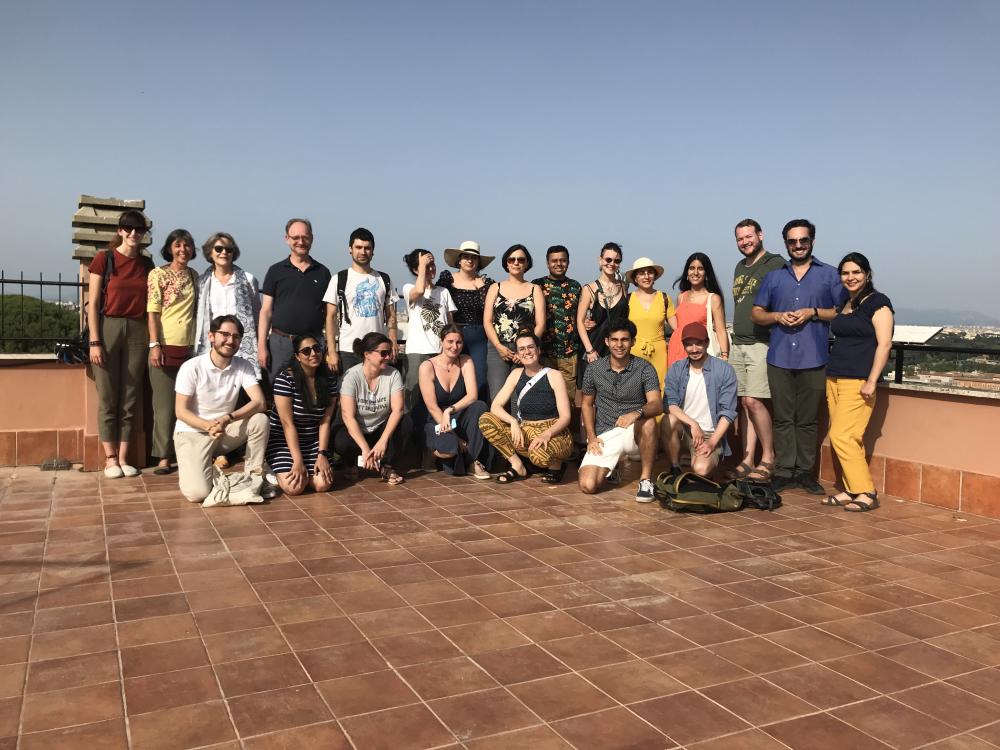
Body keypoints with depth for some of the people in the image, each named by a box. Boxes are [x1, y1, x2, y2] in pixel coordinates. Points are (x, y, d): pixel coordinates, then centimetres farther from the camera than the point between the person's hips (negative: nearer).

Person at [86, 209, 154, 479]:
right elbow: (92, 303, -4)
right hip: (108, 328, -3)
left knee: (130, 399, 5)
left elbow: (149, 305, 11)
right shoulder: (104, 259, -1)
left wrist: (152, 340, 3)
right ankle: (110, 459, 9)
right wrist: (94, 342, -10)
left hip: (137, 331, 3)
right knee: (108, 398, 1)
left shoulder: (146, 264, 9)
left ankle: (123, 458, 12)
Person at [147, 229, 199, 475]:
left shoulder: (194, 276, 12)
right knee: (165, 404, 0)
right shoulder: (158, 274, -1)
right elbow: (152, 312, -6)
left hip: (190, 346, 4)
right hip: (166, 346, -4)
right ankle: (164, 457, 6)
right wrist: (154, 345, -14)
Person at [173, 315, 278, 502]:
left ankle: (255, 477, -8)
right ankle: (189, 470, 13)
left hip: (225, 431, 4)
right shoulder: (191, 367, -15)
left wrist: (227, 419, -32)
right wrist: (208, 426, -30)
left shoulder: (243, 366, -6)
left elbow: (260, 402, -18)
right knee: (197, 493, -24)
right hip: (192, 433, -4)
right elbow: (181, 411, -13)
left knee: (260, 419, -24)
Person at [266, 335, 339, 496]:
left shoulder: (329, 378, -3)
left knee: (323, 484, -18)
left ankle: (306, 472, 17)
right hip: (283, 439, -4)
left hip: (313, 441, 4)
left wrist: (322, 454, -12)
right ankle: (280, 471, 13)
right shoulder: (285, 378, -17)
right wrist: (298, 460, -20)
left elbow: (325, 421, -3)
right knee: (295, 487, -22)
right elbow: (288, 424, -17)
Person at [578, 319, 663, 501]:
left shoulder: (645, 369, -6)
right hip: (604, 435, 2)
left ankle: (646, 479, -18)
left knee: (648, 422, -38)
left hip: (634, 431, -1)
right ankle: (609, 468, 19)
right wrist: (591, 436, -1)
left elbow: (657, 405, -18)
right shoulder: (594, 370, 1)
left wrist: (637, 412, -40)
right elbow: (587, 404, 13)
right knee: (587, 486, -18)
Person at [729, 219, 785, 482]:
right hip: (738, 344, 7)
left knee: (753, 400, -14)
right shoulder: (740, 268, 20)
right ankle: (747, 461, 8)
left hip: (761, 343, -7)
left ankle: (768, 458, 0)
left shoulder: (775, 264, -4)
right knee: (744, 403, 5)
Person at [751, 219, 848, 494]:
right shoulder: (774, 277, 16)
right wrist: (778, 316, -5)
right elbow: (756, 313, 15)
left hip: (813, 359, -2)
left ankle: (804, 472, 11)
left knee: (807, 420, 3)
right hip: (779, 358, 2)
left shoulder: (830, 275, 8)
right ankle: (784, 472, 9)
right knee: (783, 419, 4)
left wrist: (813, 312, -10)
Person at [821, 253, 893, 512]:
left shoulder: (878, 303, -5)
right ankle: (852, 490, 11)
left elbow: (884, 344, -11)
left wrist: (871, 381, -17)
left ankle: (866, 493, -5)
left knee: (841, 436, -12)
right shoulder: (843, 305, 18)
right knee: (845, 438, 6)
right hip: (834, 379, 8)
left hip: (858, 381, -7)